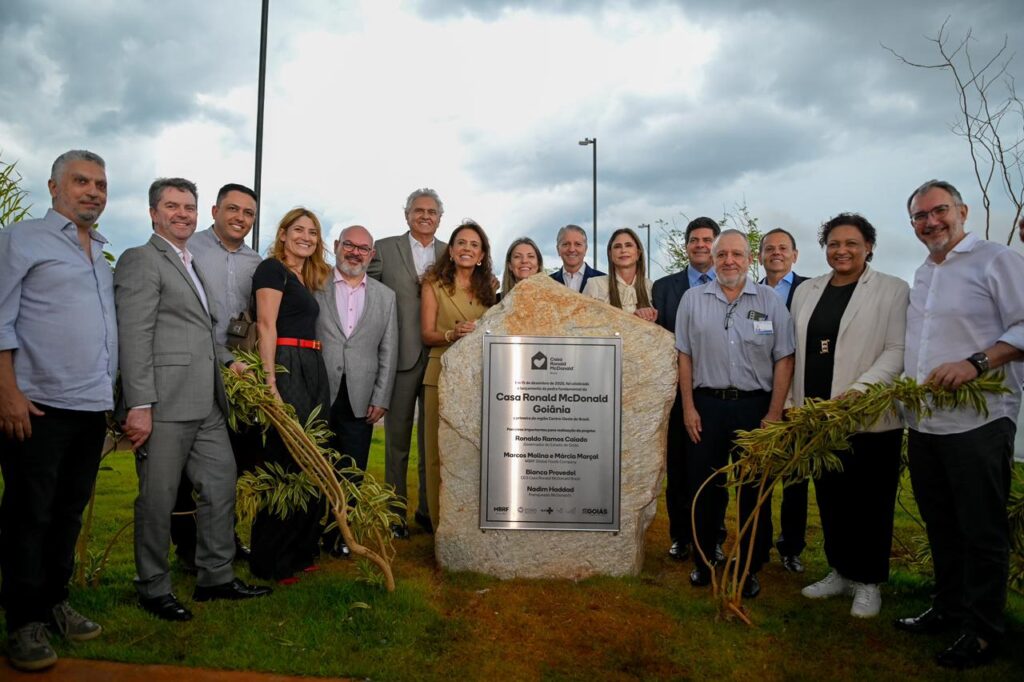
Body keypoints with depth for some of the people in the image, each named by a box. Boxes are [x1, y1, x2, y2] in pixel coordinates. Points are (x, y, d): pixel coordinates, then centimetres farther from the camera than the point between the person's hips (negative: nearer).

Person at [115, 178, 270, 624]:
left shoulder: (192, 264, 22)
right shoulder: (141, 260, -5)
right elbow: (134, 337, -14)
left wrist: (227, 362, 14)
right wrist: (139, 405, -19)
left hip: (206, 403, 9)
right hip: (165, 403, -9)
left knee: (221, 486, 12)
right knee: (158, 499, 3)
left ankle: (216, 577, 24)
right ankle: (153, 588, 19)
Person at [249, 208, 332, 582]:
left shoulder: (307, 279, 21)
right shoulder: (272, 268, -2)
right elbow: (266, 326, -12)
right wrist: (270, 382, -21)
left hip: (313, 371, 8)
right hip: (286, 368, -8)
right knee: (285, 461, -5)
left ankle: (300, 550, 23)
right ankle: (271, 561, 7)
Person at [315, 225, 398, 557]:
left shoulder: (385, 296, 11)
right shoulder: (315, 287, 4)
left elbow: (388, 352, 9)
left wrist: (381, 399, 2)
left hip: (359, 401, 2)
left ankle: (342, 536, 18)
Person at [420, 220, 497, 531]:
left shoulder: (489, 286, 14)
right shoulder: (434, 284, 6)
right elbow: (427, 334, 1)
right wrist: (453, 334, -18)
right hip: (443, 374, -2)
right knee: (441, 450, -3)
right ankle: (442, 522, 9)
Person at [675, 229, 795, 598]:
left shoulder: (770, 300, 2)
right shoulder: (693, 299, 5)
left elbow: (783, 360, 0)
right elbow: (685, 357, 5)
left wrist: (774, 413, -5)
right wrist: (688, 408, 0)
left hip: (755, 406, 0)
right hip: (706, 405, 1)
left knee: (755, 491, 7)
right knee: (704, 488, 9)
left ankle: (750, 568, 22)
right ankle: (703, 561, 26)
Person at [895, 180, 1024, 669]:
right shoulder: (921, 276, 17)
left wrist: (976, 363, -24)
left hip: (977, 423, -7)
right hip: (923, 424, 7)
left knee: (982, 532, 4)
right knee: (941, 528, 16)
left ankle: (982, 629, 17)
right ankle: (949, 607, 31)